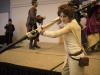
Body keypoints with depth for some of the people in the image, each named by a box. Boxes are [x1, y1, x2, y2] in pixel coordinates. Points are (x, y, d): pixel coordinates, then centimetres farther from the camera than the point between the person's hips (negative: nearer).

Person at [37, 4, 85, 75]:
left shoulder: (71, 25, -25)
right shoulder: (73, 22, 5)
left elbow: (54, 34, -32)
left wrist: (41, 31, -19)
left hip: (76, 56, -10)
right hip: (70, 55, 10)